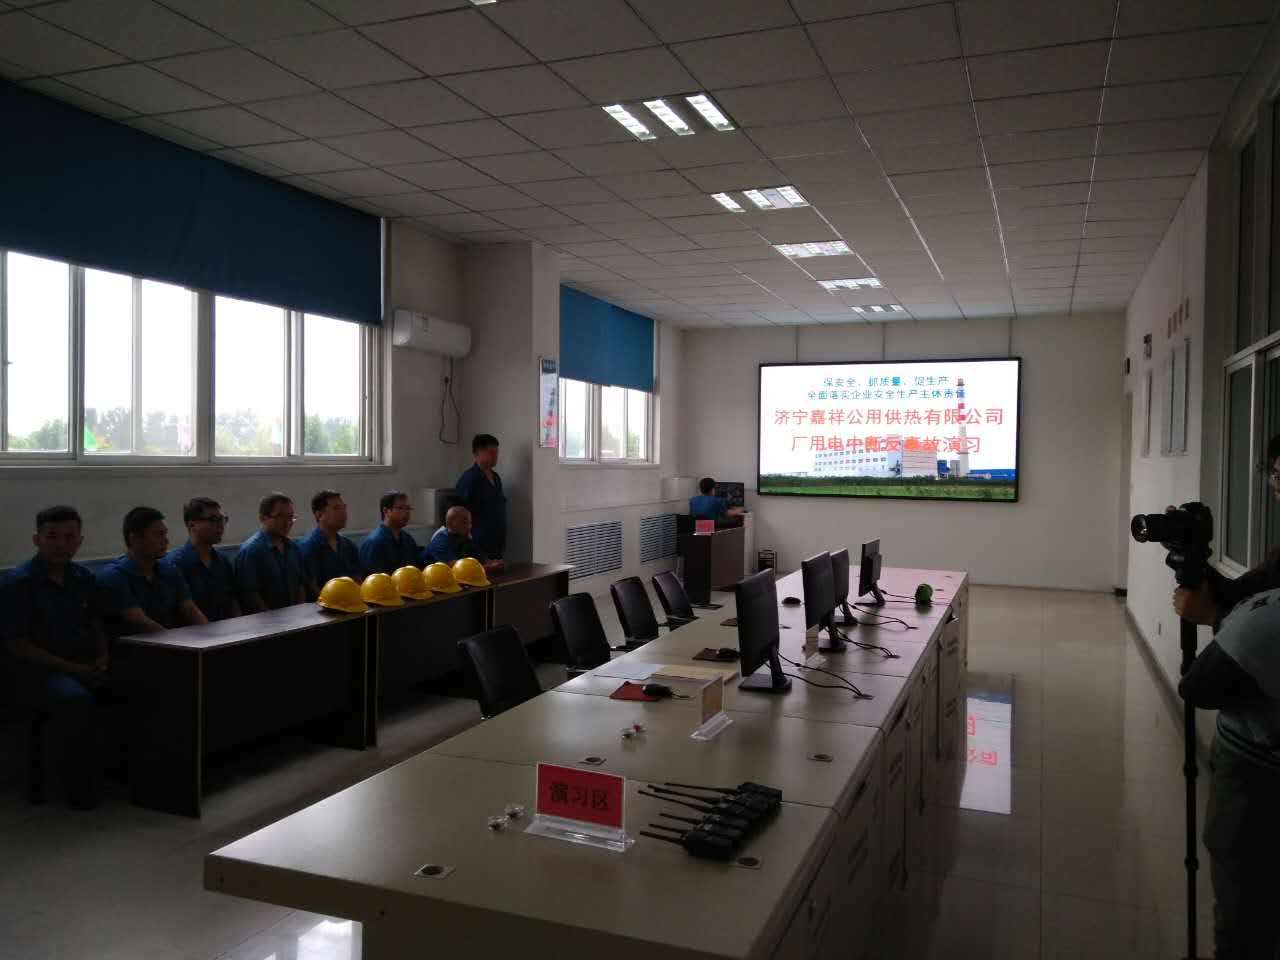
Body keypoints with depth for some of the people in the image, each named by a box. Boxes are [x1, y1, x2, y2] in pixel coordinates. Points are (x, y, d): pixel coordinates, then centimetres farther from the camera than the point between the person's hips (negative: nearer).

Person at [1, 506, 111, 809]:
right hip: (40, 670, -6)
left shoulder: (83, 577, 12)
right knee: (75, 698, -37)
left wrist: (103, 658, 1)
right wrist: (73, 669, -15)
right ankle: (80, 789, -21)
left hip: (87, 664, 6)